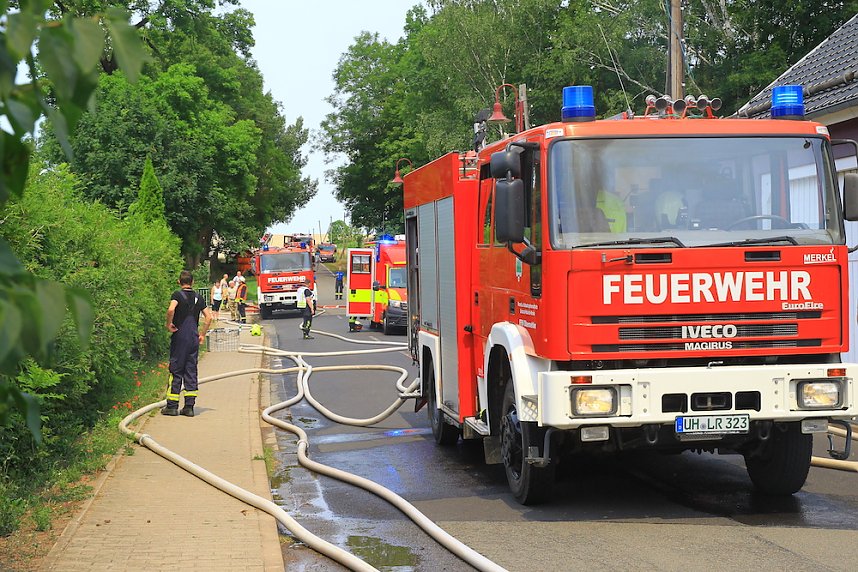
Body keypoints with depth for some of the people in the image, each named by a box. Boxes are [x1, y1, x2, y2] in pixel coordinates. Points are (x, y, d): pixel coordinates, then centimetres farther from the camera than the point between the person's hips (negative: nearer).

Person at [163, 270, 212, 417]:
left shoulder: (178, 294, -6)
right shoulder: (198, 298, 10)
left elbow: (171, 309, -25)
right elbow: (209, 317, 8)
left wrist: (169, 324, -10)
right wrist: (203, 334, 15)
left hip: (180, 337, -4)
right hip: (194, 338, 4)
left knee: (176, 370, 1)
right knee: (191, 371, 7)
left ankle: (172, 406, 2)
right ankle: (189, 406, 5)